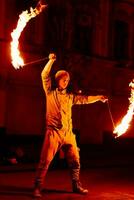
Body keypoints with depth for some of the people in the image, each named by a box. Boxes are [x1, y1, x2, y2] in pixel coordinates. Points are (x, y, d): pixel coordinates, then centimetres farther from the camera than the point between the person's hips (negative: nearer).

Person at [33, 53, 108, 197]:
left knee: (74, 161, 10)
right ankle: (37, 188, -3)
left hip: (68, 133, 5)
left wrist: (98, 98, 19)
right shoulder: (50, 92, 6)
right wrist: (51, 61, -7)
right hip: (54, 132, -5)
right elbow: (44, 76, -2)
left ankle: (76, 186, 25)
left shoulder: (70, 97, 18)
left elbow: (84, 99, 24)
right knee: (45, 161, -11)